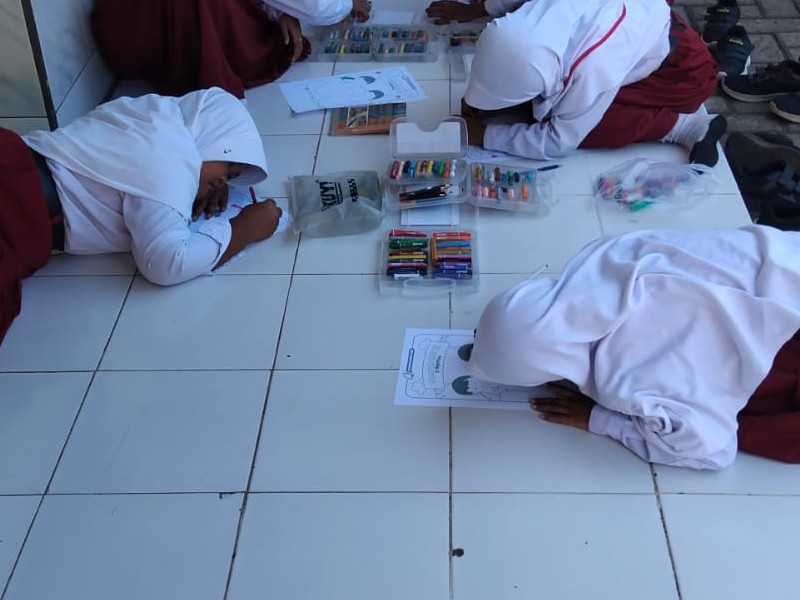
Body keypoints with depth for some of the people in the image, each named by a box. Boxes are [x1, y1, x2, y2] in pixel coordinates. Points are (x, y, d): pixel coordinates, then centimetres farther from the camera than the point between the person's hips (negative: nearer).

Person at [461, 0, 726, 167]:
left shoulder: (591, 69, -40)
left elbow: (558, 141, -27)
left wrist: (484, 134, -22)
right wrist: (477, 102, -9)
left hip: (684, 70, -8)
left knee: (571, 124, -23)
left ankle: (685, 127, -12)